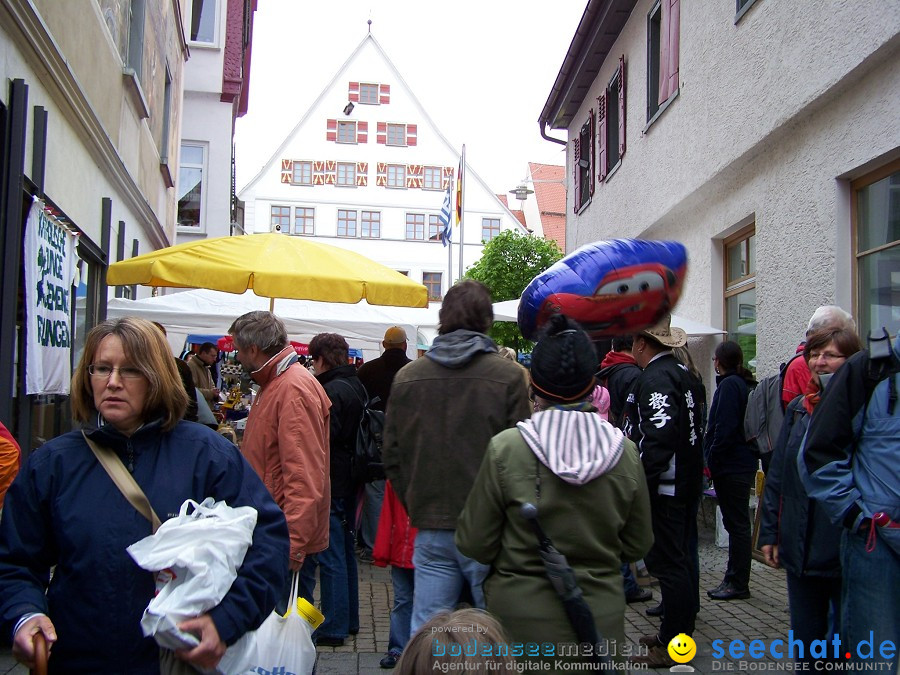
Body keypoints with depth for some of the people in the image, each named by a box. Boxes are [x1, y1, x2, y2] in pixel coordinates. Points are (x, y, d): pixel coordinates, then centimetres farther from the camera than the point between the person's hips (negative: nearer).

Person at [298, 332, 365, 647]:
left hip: (330, 486, -10)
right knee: (344, 552, 18)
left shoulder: (332, 391, -19)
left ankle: (333, 628, 4)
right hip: (349, 484, 10)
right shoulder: (355, 387, 11)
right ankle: (349, 620, 28)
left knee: (329, 558, -2)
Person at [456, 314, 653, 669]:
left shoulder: (505, 448, -17)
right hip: (602, 618, 2)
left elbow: (474, 545, -10)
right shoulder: (625, 452, -9)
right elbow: (637, 546, 2)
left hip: (521, 621, -2)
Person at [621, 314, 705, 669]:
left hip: (664, 489, -10)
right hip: (686, 484, 10)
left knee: (668, 562, -3)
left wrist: (639, 481, -25)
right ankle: (680, 632, 30)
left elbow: (660, 434, -29)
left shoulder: (655, 378, -18)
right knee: (682, 559, 17)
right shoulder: (683, 374, 14)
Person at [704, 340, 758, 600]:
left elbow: (724, 428, -20)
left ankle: (738, 583, 2)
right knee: (737, 522, 14)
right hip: (744, 462, 10)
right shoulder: (746, 383, 15)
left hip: (730, 465, -10)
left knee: (736, 523, -4)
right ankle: (734, 578, 22)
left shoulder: (729, 385, -14)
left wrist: (712, 461, -15)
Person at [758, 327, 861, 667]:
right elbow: (776, 476, 11)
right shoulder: (798, 408, 8)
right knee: (805, 638, 16)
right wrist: (770, 533, 10)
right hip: (801, 548, 5)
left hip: (846, 549, -5)